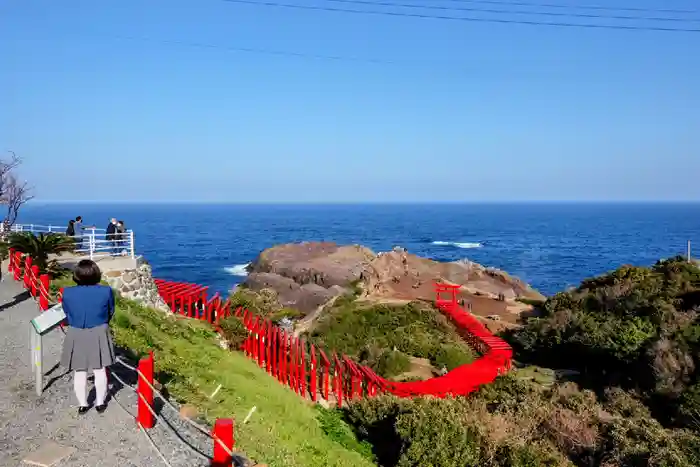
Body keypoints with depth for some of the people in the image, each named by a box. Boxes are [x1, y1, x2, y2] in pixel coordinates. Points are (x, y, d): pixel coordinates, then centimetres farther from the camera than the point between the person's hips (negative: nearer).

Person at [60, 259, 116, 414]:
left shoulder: (67, 293, -11)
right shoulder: (106, 291, -13)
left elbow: (67, 314, 5)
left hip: (76, 335, 1)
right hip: (99, 334, -1)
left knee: (80, 372, 13)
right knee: (100, 370, 12)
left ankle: (82, 404, 21)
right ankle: (100, 402, 21)